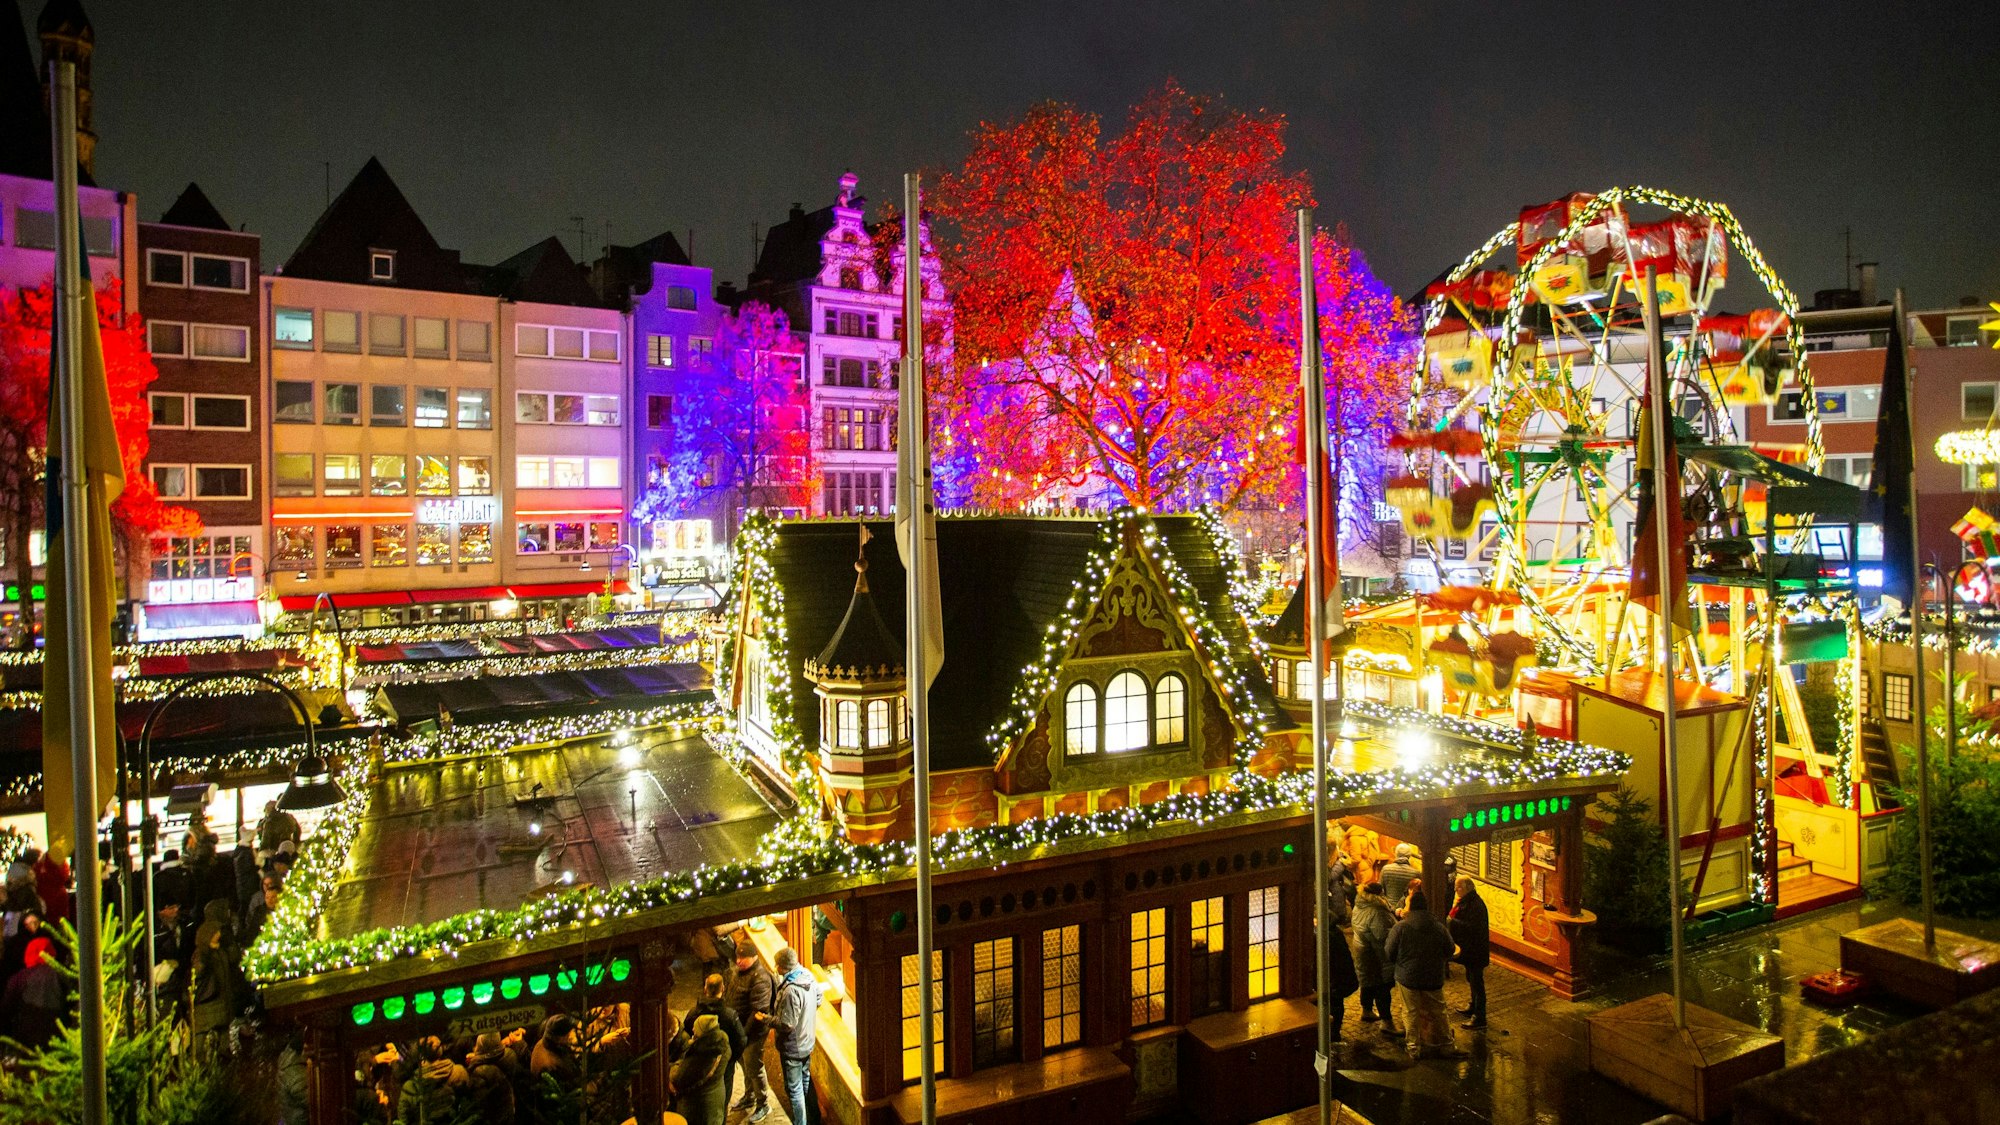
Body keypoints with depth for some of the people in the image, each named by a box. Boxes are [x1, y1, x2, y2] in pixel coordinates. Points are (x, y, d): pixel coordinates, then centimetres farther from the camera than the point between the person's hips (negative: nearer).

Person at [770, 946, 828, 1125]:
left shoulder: (791, 991, -33)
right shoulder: (808, 976, -8)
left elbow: (786, 1025, -28)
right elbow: (819, 993, 9)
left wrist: (767, 1019, -14)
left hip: (792, 1048, -9)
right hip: (807, 1042, 9)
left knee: (794, 1089, 8)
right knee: (806, 1080, 26)